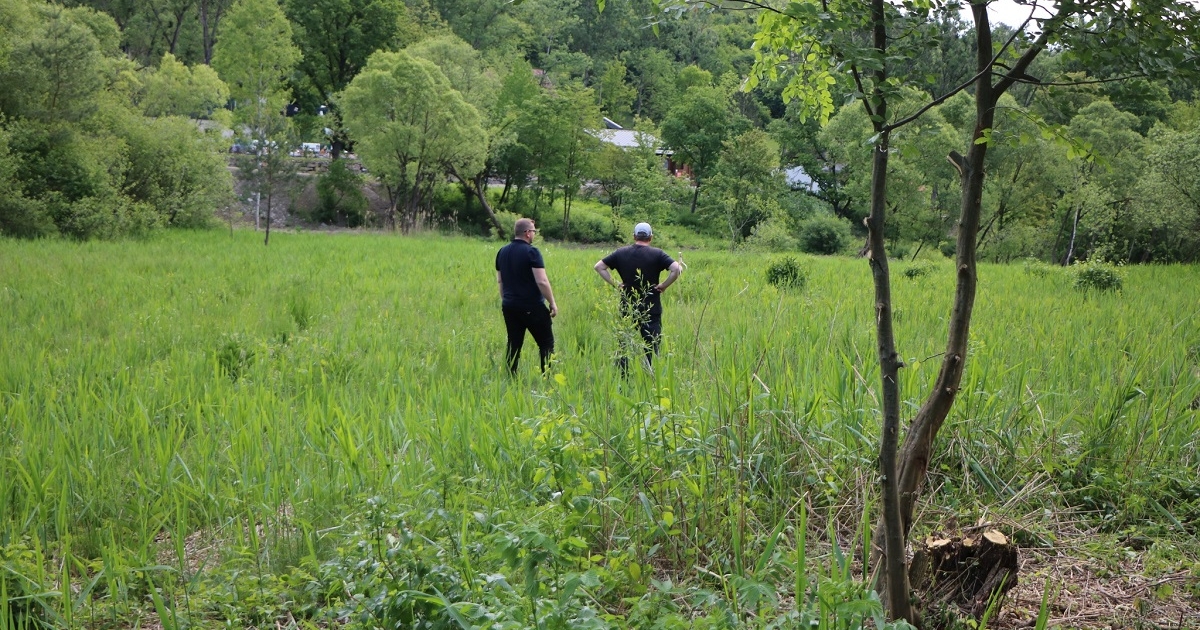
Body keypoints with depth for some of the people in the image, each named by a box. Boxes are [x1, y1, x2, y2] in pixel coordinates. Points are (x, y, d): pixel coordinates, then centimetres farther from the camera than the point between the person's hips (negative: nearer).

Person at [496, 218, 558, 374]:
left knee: (514, 344, 12)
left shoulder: (502, 252, 7)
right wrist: (552, 303, -9)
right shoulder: (531, 252, -14)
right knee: (546, 343, 4)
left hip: (509, 307, 6)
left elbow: (500, 281, 15)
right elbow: (542, 281, -18)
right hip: (532, 307, -6)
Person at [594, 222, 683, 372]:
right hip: (651, 309, -3)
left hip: (627, 308, 3)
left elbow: (599, 266, 4)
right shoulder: (656, 254, -7)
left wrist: (614, 283, 3)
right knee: (651, 345, 4)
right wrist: (664, 285, -8)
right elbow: (677, 269, -19)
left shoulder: (621, 253, 2)